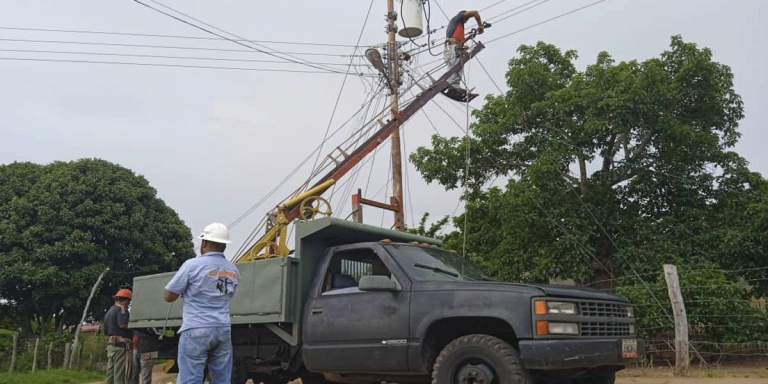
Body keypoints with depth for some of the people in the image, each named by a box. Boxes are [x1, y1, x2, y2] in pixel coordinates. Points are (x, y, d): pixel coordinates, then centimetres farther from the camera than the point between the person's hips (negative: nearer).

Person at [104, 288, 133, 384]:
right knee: (120, 375, -10)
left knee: (110, 374, 9)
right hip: (121, 344, -9)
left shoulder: (109, 311, 23)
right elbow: (123, 324, -22)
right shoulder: (121, 309, -7)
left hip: (110, 344, 9)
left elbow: (106, 331, 26)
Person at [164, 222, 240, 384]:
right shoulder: (233, 270, 10)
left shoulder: (192, 265, -7)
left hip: (196, 330, -5)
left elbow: (169, 296, 0)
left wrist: (185, 289, 17)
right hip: (223, 330, 5)